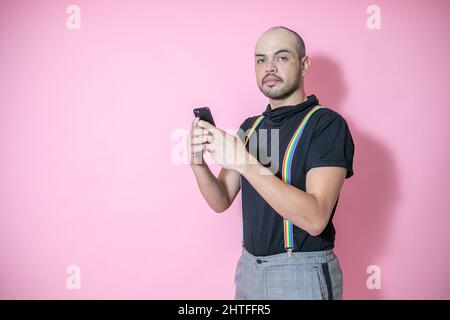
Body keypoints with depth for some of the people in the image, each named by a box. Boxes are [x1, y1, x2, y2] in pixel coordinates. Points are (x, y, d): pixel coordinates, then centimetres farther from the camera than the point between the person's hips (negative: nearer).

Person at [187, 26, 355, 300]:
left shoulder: (327, 124, -14)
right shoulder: (250, 127, 5)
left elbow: (315, 219, -25)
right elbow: (222, 201, 3)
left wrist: (245, 163, -31)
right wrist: (198, 163, -15)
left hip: (303, 273, -5)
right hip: (249, 267, 6)